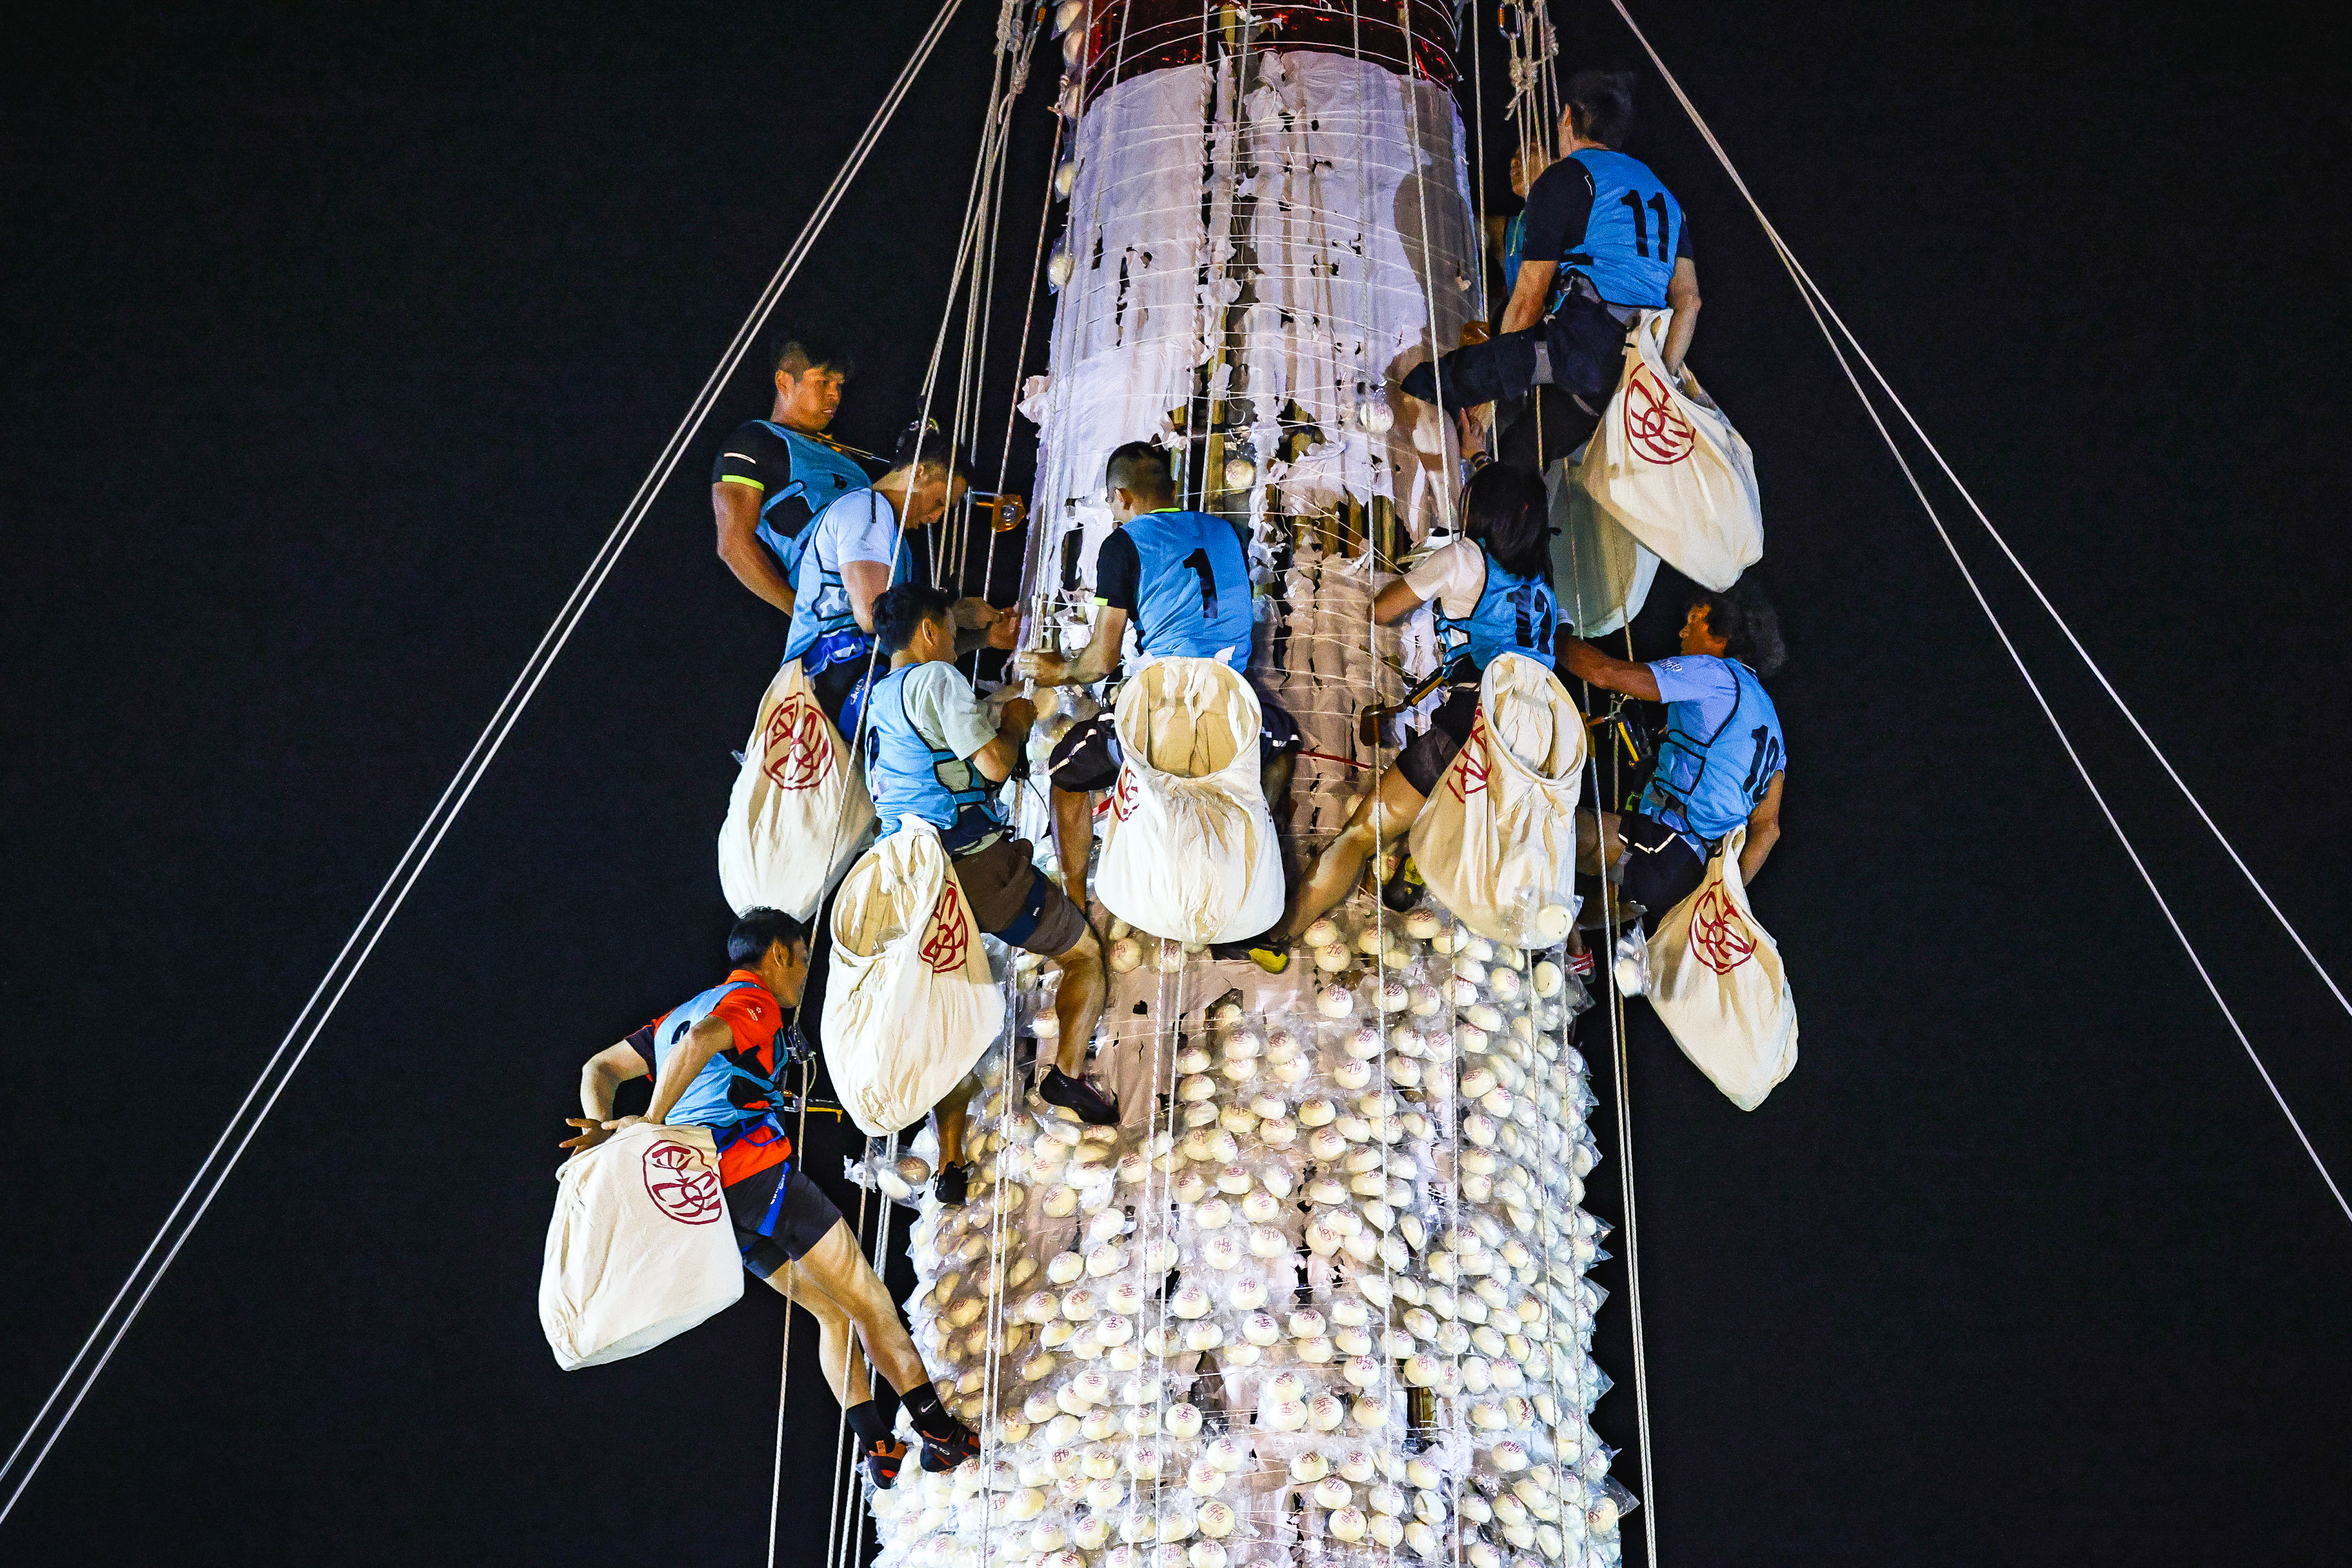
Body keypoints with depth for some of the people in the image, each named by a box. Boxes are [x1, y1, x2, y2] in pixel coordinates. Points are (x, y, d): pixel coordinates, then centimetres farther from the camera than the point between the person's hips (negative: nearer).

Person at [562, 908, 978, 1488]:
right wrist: (652, 1121, -22)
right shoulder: (755, 1002, 0)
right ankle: (941, 1431, 3)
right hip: (756, 1168, -8)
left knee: (831, 1309, 15)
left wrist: (607, 1128, 4)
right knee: (866, 1299, 1)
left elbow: (600, 1068, 23)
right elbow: (702, 1040, -23)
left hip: (709, 1199, 8)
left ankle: (878, 1447, 6)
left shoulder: (680, 1013, 27)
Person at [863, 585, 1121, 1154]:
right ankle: (1067, 1074, 0)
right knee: (1086, 955, 12)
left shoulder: (875, 698, 17)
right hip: (975, 864, -8)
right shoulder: (936, 678, -9)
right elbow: (995, 764, -15)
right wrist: (1017, 723, 5)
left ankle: (950, 1162, 9)